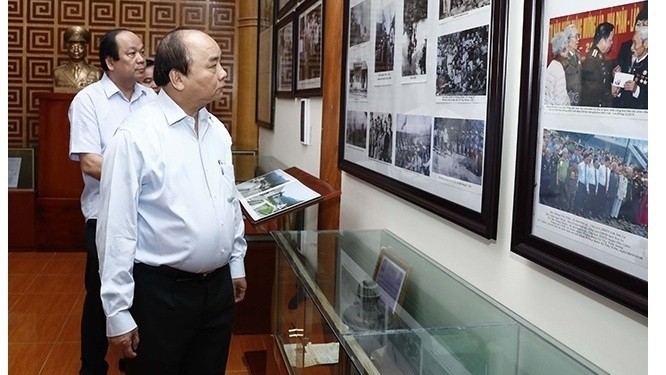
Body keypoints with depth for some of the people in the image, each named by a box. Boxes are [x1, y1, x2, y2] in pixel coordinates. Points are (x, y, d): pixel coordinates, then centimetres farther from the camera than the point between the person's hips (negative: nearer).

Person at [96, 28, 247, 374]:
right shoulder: (135, 135, -16)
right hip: (160, 292, -6)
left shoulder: (218, 130, 5)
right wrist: (118, 313, -14)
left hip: (219, 286, 6)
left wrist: (236, 263, 17)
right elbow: (117, 228, -16)